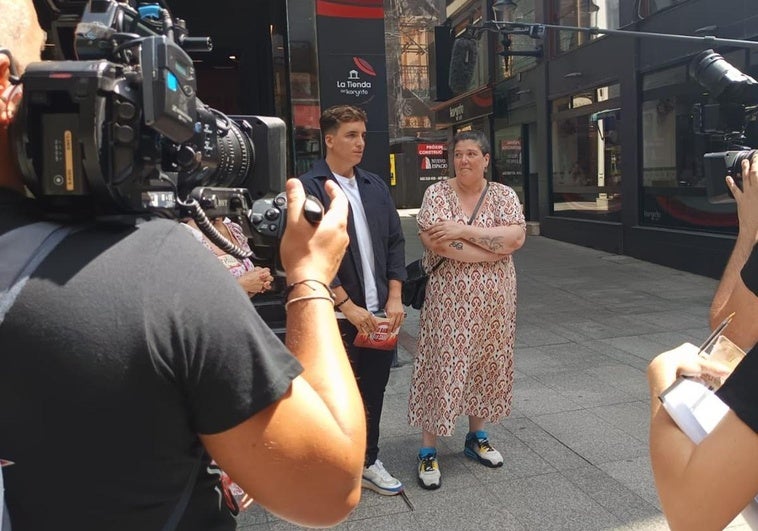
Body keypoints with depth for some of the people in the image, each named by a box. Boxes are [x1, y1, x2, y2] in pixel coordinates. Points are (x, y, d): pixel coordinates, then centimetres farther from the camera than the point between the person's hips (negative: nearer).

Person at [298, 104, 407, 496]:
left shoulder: (375, 186, 11)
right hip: (336, 316, -5)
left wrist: (394, 298, 3)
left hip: (378, 312, 6)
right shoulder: (308, 188, -8)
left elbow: (395, 242, 12)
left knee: (373, 391, 14)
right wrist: (347, 306, -15)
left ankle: (367, 462, 32)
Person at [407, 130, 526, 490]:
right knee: (442, 367, -1)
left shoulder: (504, 195, 5)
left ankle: (476, 437, 33)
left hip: (493, 300, 4)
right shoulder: (437, 193, -3)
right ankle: (428, 451, 11)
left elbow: (517, 236, -11)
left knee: (486, 365, 13)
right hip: (448, 301, -4)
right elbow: (437, 243, -18)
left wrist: (464, 231, -19)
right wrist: (497, 247, -15)